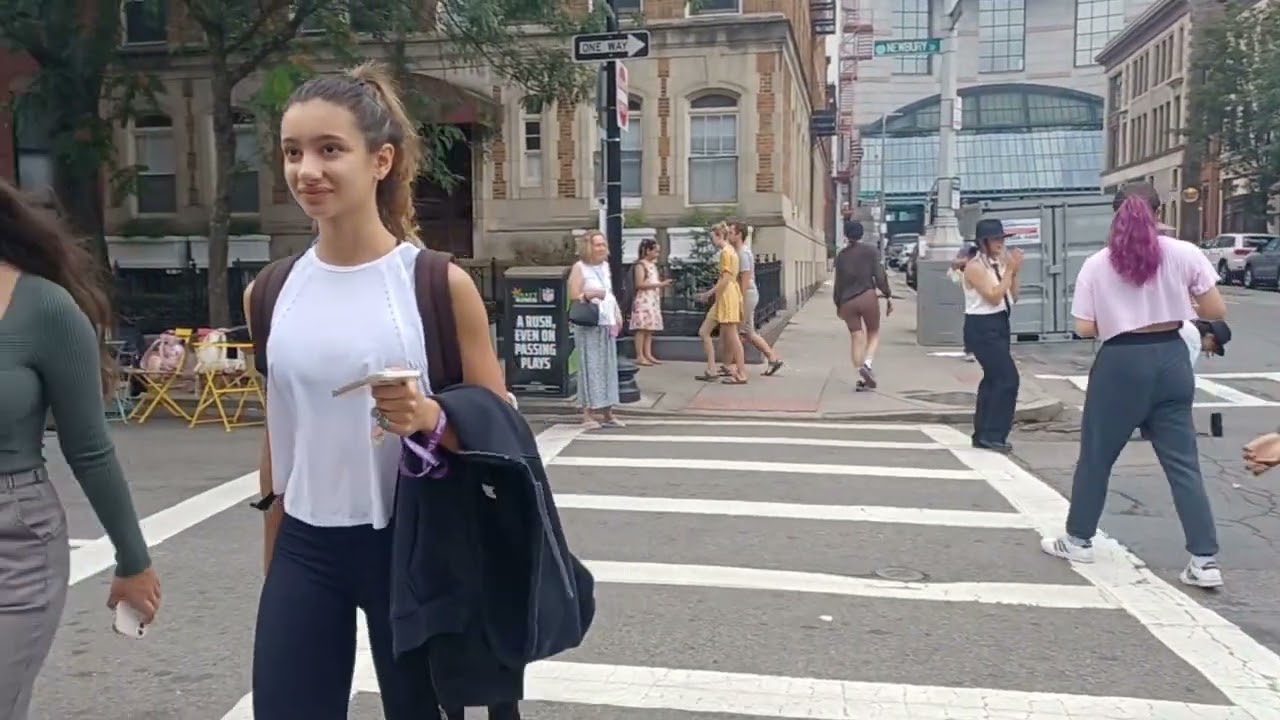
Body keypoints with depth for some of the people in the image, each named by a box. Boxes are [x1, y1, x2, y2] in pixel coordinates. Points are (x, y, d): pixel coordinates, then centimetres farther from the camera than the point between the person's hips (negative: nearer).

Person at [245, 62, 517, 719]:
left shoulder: (440, 284, -10)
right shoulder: (271, 293, 1)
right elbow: (278, 432, 11)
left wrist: (430, 419, -25)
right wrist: (272, 561, 16)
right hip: (306, 549, 3)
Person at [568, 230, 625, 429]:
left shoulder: (605, 266, 16)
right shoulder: (579, 267, -4)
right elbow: (573, 296, -11)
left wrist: (617, 315, 10)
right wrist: (589, 295, -29)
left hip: (607, 323, 7)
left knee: (608, 366, 6)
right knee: (590, 366, -8)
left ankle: (607, 413, 12)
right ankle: (587, 414, -5)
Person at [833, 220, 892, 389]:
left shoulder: (841, 255, 8)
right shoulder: (871, 251, 1)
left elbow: (838, 282, 10)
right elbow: (880, 275, -6)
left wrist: (838, 304, 18)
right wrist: (888, 296, 0)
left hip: (847, 301, 2)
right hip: (867, 297, -2)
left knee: (856, 338, 6)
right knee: (874, 334, 12)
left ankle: (861, 377, 0)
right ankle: (867, 364, -14)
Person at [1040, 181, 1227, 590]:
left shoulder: (1097, 264, -4)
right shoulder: (1185, 254, -3)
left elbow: (1084, 329, -4)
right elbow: (1217, 312, 0)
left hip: (1121, 363, -2)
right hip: (1171, 360, 2)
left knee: (1096, 456, 13)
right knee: (1182, 462, 7)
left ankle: (1078, 540, 25)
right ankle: (1205, 560, 5)